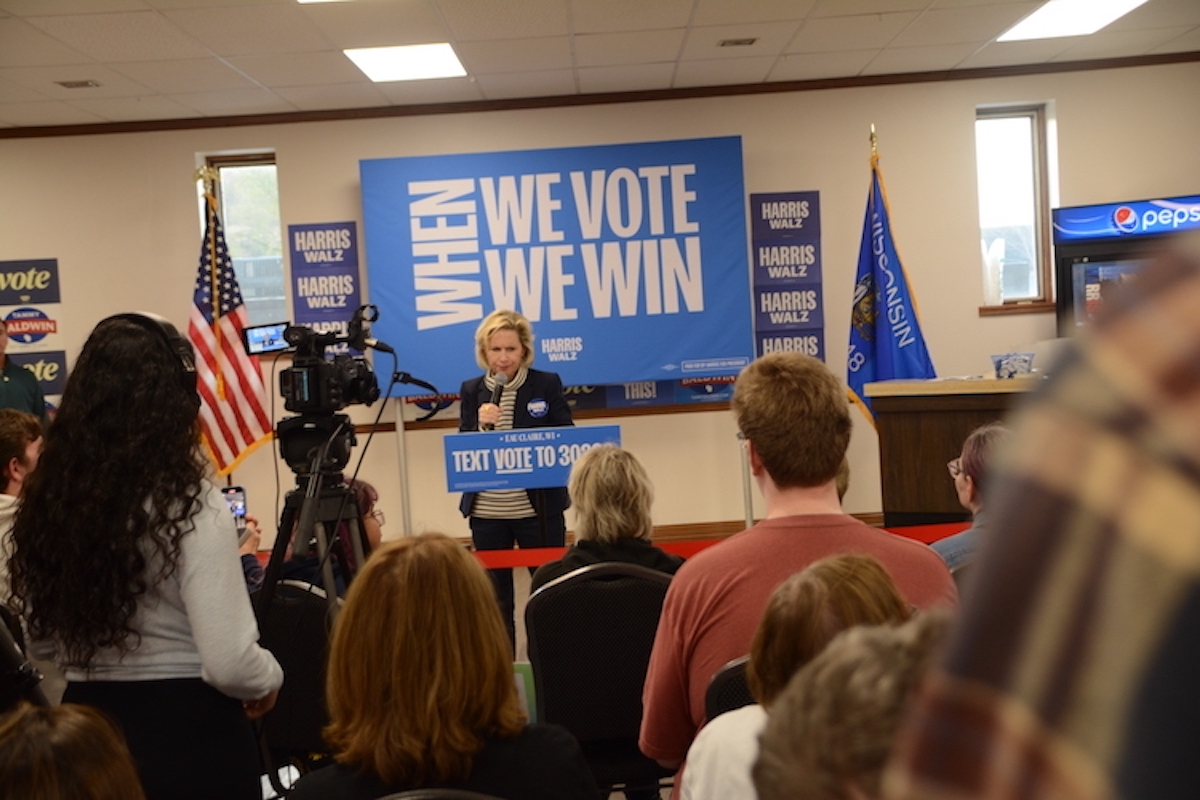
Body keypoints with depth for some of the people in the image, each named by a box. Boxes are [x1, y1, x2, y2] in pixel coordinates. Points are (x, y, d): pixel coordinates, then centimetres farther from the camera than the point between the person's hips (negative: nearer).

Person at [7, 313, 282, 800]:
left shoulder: (48, 501, -1)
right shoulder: (191, 507, -19)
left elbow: (40, 639, 12)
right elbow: (229, 666, -22)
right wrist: (269, 679, -3)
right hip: (190, 736, -5)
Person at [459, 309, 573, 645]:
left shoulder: (547, 384, 1)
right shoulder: (471, 390, 6)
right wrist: (481, 425, -16)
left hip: (539, 507, -2)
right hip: (486, 512, 2)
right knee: (495, 600, 10)